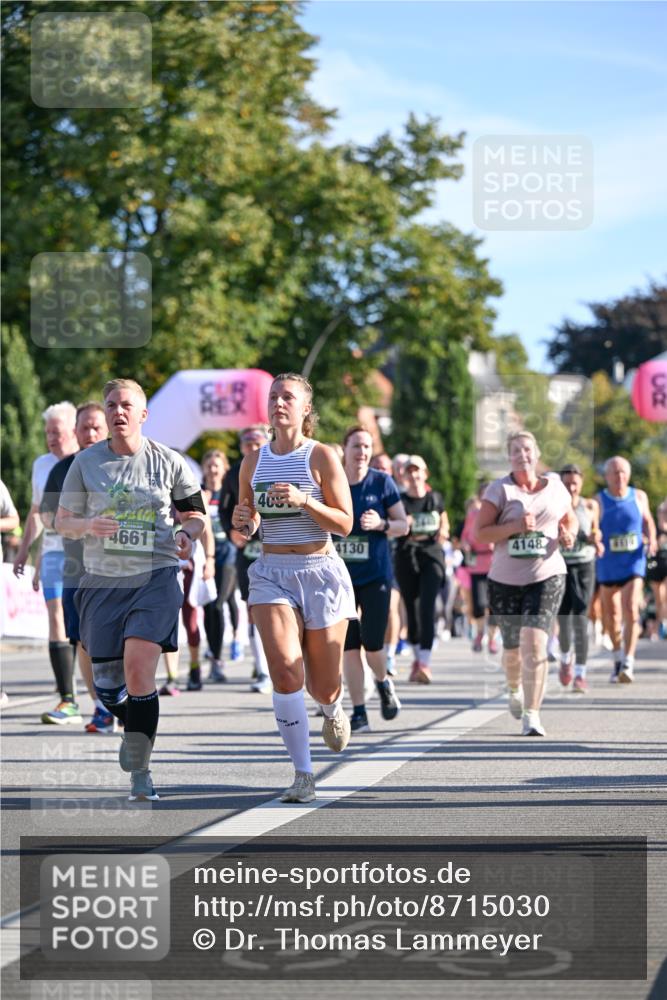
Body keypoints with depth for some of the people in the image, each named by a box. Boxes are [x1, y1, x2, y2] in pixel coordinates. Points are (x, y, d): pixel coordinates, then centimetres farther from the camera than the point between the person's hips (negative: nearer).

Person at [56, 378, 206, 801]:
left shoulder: (169, 461, 2)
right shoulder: (87, 462, 4)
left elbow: (196, 512, 12)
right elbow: (63, 520, 7)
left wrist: (187, 534, -10)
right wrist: (89, 525, -14)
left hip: (156, 579, -2)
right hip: (102, 581, 2)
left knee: (138, 669, -18)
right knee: (107, 683, 2)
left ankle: (141, 771, -7)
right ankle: (132, 728, 38)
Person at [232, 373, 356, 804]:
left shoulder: (322, 456, -4)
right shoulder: (253, 461, 8)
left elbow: (345, 524, -7)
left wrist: (304, 501, -22)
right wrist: (243, 522, -5)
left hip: (321, 573, -2)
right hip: (272, 573, 2)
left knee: (323, 686, 5)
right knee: (285, 671, -19)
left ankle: (333, 709, 45)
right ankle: (303, 775, -12)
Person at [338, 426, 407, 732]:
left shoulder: (382, 482, -1)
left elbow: (403, 525, 2)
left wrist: (381, 524, -16)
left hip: (375, 575, -2)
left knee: (372, 643, -5)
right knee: (348, 646, 0)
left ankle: (383, 682, 28)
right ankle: (359, 712, 6)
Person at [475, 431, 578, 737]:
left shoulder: (555, 487, 6)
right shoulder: (499, 490, -3)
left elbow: (570, 519, 23)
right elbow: (480, 534, -7)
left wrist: (569, 533, 0)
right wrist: (514, 526, -21)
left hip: (547, 576, 0)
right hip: (505, 579, 0)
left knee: (534, 642, -18)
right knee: (512, 647, 12)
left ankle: (531, 715, -16)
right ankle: (515, 689, 47)